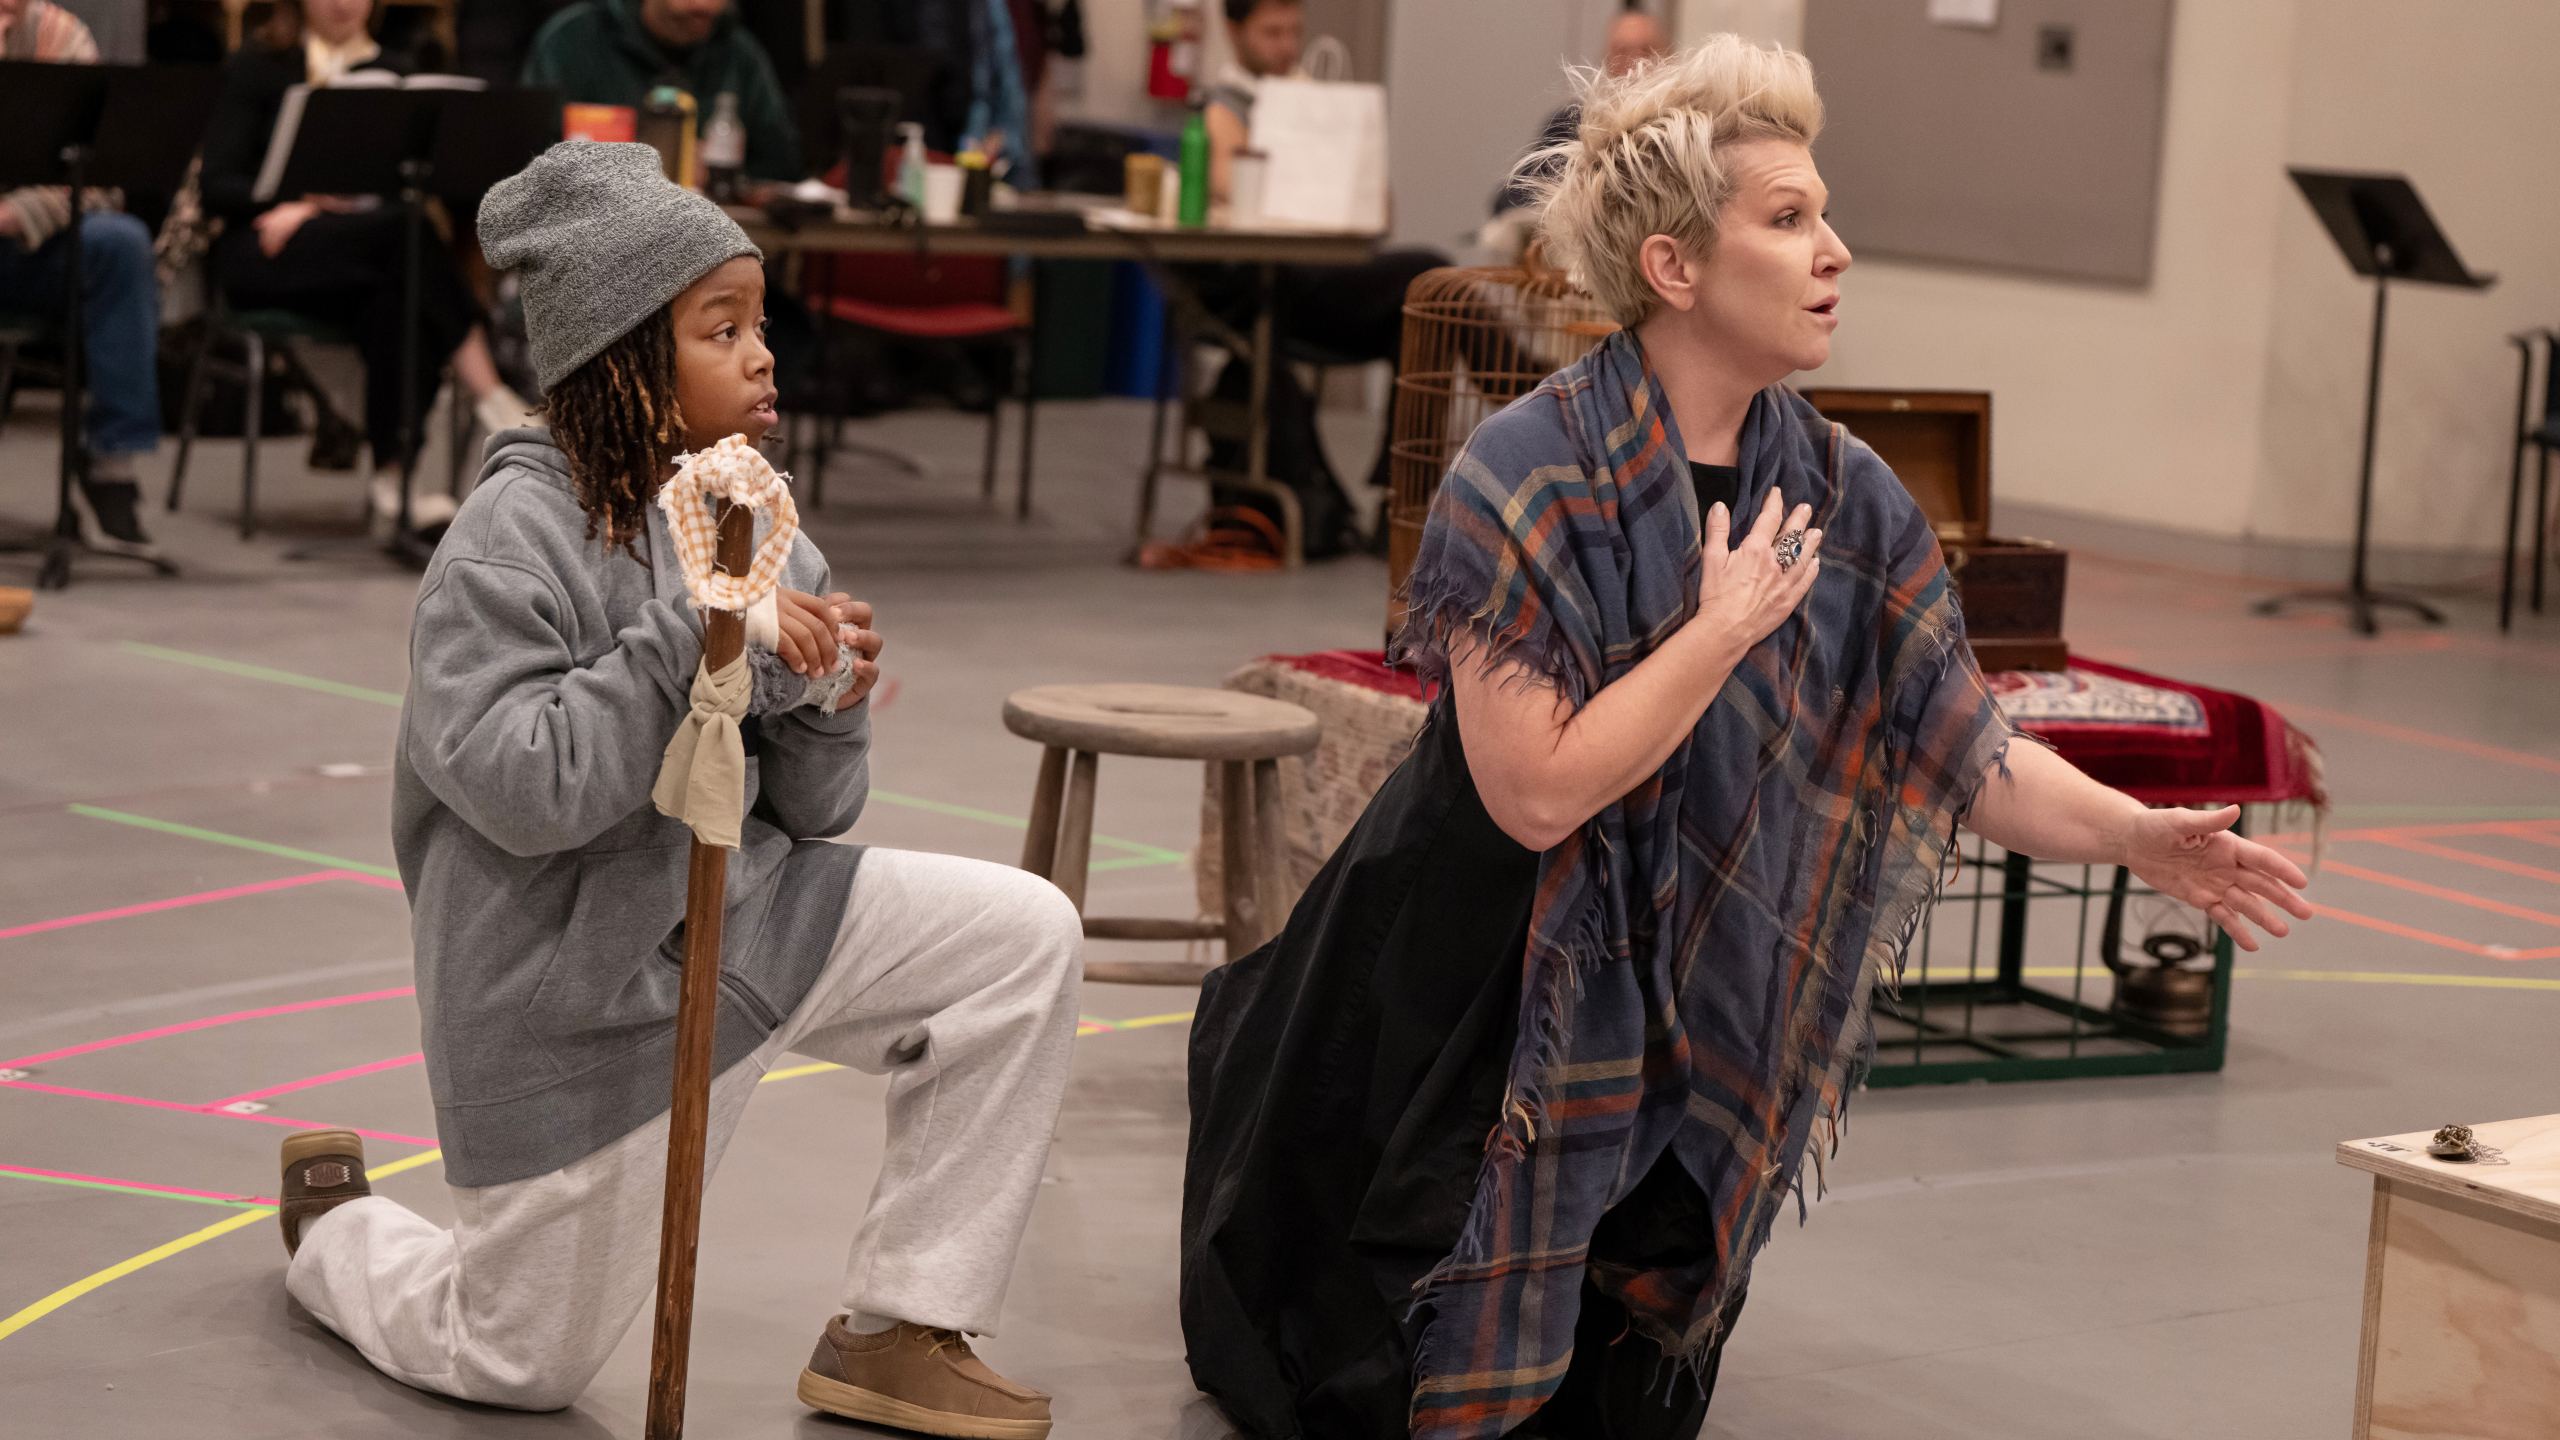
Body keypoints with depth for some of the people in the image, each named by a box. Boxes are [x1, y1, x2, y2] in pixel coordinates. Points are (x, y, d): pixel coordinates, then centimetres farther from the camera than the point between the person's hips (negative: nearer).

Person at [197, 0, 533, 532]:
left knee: (393, 299, -36)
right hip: (267, 250, -3)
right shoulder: (257, 70, 8)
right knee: (403, 230, -34)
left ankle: (396, 471, -41)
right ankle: (489, 397, -36)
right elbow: (217, 187, -1)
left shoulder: (394, 74, 18)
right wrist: (307, 200, -18)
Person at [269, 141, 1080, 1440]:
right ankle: (333, 1224, 40)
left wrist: (827, 704, -15)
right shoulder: (518, 533, -18)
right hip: (573, 985, -6)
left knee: (1027, 936, -11)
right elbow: (514, 784, -29)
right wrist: (697, 642, -29)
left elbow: (806, 813, 6)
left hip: (740, 913, 6)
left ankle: (899, 1335, -1)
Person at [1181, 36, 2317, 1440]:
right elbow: (1536, 790, -28)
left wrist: (2135, 835, -19)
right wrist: (1723, 632, -25)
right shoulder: (1526, 477, -23)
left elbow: (1963, 743, -5)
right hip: (1468, 990, -5)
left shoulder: (1840, 495, -5)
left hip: (1677, 997, 5)